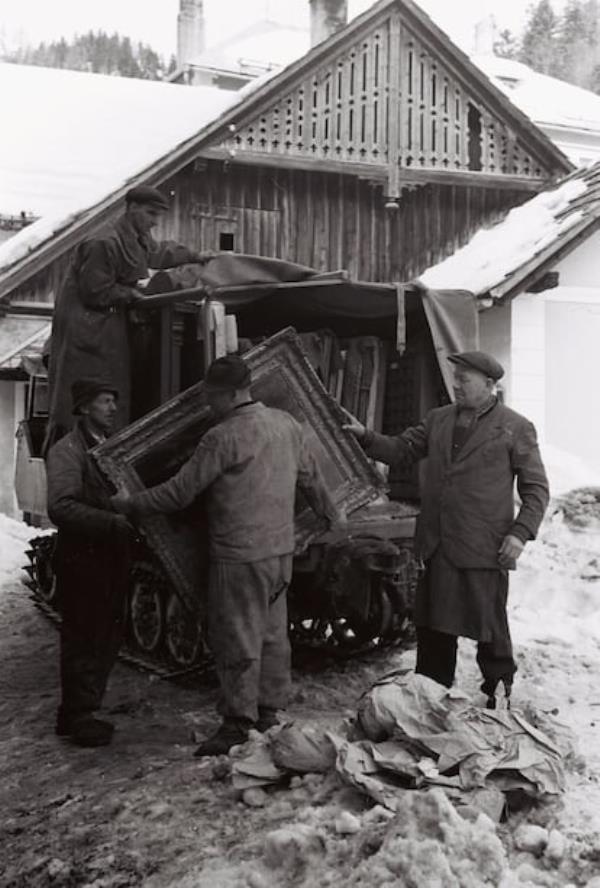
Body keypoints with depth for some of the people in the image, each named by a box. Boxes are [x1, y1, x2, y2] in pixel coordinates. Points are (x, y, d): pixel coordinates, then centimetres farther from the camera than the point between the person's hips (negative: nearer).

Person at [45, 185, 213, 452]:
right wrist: (129, 294, -11)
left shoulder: (139, 239, 8)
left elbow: (159, 252, 31)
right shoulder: (105, 244, -22)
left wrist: (195, 256, 38)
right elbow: (94, 292, -20)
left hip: (110, 325, 10)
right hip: (85, 326, -10)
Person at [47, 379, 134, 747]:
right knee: (83, 641, 1)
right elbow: (60, 507, -23)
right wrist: (110, 521, -31)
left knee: (107, 638, 15)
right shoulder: (67, 451, -12)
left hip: (111, 558, 8)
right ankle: (78, 719, 13)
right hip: (82, 560, -8)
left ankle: (78, 713, 28)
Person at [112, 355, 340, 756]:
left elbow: (179, 493, -14)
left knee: (238, 640, 0)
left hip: (239, 556, -8)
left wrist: (129, 504, -1)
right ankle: (269, 711, 25)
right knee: (273, 633, 16)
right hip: (282, 550, 8)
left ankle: (238, 723, 5)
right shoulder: (287, 424, 6)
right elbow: (311, 478, 16)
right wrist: (331, 516, 32)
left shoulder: (224, 437, -17)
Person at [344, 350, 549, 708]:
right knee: (433, 627, 15)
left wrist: (521, 532, -12)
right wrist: (365, 436, -4)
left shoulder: (516, 428, -3)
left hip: (484, 549, -5)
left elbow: (536, 488, -2)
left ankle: (500, 698, 22)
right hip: (437, 545, 5)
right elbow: (401, 450, 12)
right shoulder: (439, 420, 12)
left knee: (491, 630, 5)